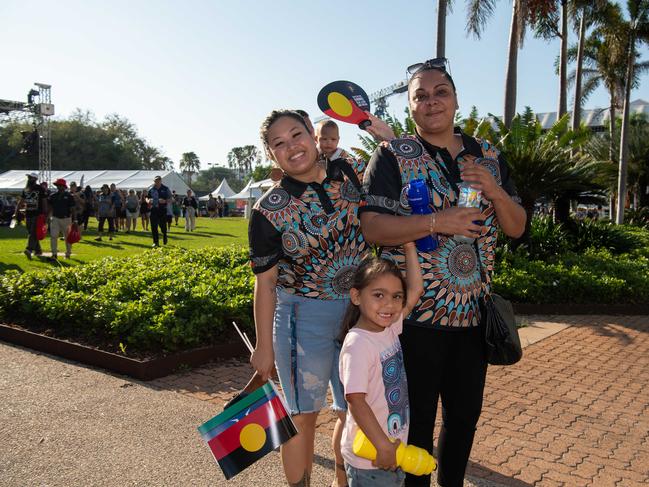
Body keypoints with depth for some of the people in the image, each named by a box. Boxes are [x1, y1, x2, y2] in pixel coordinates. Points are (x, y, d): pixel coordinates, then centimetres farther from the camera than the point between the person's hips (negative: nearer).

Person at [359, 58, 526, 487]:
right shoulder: (392, 156, -6)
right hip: (414, 312, -5)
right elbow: (371, 227, -16)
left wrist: (493, 190, -11)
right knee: (417, 419, 10)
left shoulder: (490, 157, 9)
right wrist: (437, 222, -26)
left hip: (473, 312, 5)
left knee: (466, 413, 20)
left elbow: (516, 227, 8)